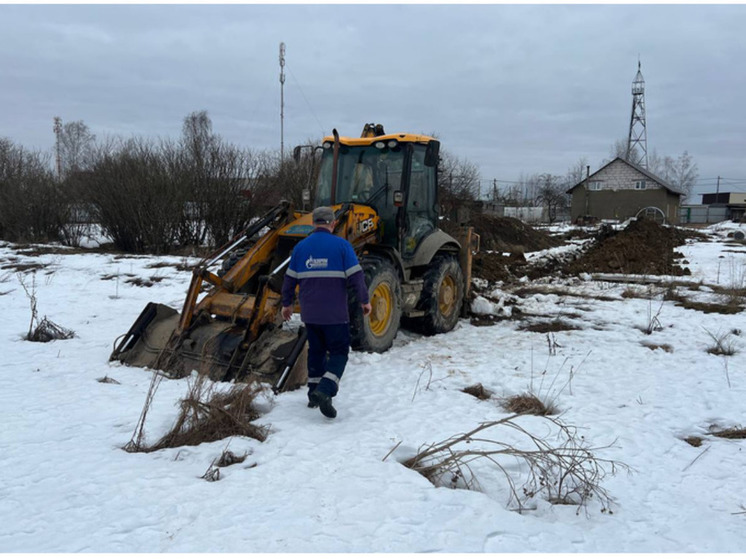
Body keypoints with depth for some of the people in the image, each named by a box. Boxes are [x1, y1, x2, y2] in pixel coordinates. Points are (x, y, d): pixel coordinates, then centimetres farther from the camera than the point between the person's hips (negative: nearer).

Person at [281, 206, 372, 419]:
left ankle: (314, 394, 24)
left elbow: (290, 279, 10)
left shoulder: (301, 247, 5)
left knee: (316, 350, 19)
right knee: (338, 353, 4)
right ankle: (324, 391, -15)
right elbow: (356, 276, -10)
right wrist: (365, 301, 1)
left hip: (309, 313, 4)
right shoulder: (341, 245, -7)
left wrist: (287, 303, 22)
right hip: (335, 313, -4)